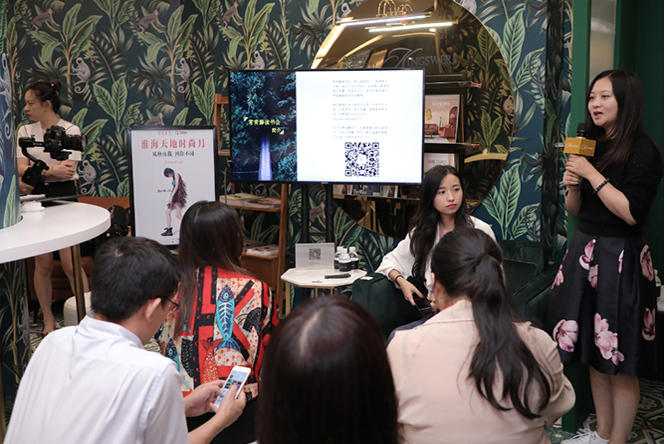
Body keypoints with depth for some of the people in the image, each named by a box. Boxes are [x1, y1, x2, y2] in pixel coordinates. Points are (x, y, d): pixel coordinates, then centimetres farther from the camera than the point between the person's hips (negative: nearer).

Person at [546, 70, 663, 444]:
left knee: (620, 361, 1)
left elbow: (631, 212, -20)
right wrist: (573, 185, -4)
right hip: (584, 250, 7)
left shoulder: (642, 151, -10)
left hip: (620, 258, -7)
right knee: (594, 350, 14)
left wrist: (592, 173, -18)